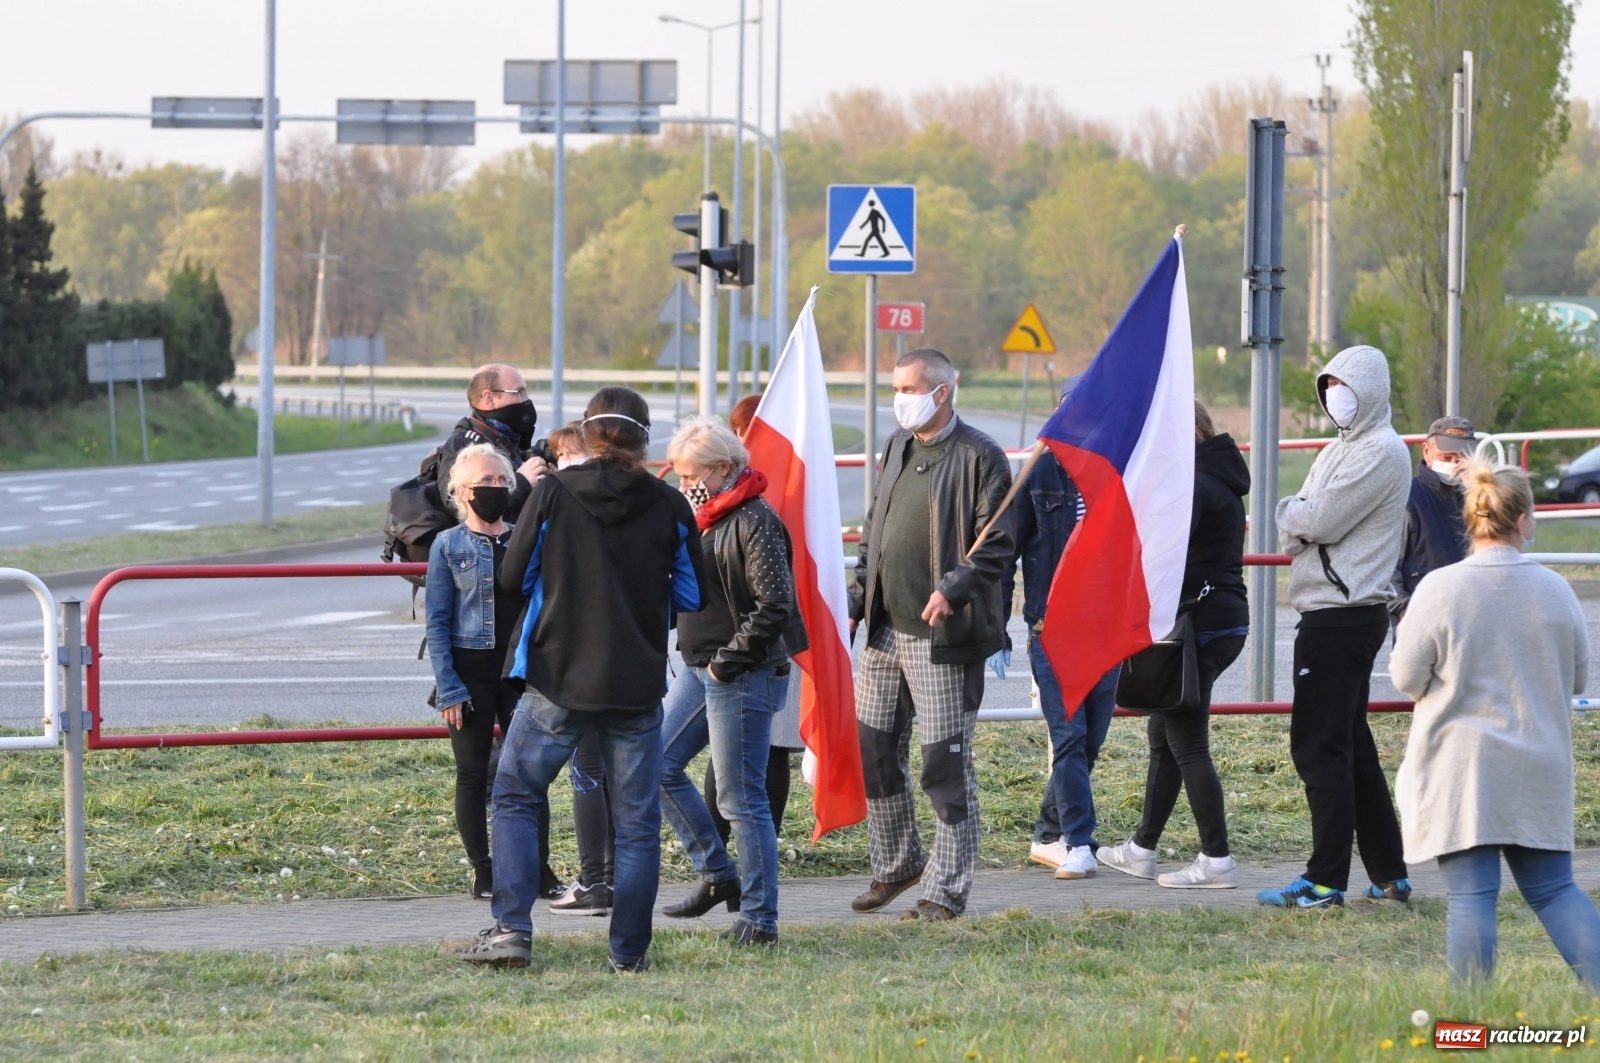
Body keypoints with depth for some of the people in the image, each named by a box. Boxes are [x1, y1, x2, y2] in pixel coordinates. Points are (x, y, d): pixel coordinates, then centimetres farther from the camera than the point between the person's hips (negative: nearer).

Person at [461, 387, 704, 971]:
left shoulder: (553, 493, -6)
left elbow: (513, 577, -1)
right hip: (637, 685, 1)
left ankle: (511, 929, 3)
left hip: (557, 681, -1)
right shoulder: (670, 507, -3)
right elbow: (693, 598, 6)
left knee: (515, 797, 13)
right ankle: (629, 951, 7)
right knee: (636, 822, 8)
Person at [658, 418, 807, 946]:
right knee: (657, 763, 12)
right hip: (700, 668, 10)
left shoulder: (754, 523, -16)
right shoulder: (706, 519, 12)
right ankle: (717, 874, 21)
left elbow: (774, 605, -23)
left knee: (741, 796, -5)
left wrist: (731, 659, -20)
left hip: (744, 678, -10)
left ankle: (759, 917, 3)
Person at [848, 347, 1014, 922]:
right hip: (885, 631, 8)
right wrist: (856, 601, 13)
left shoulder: (978, 457, -10)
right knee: (871, 750, 12)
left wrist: (954, 588, -26)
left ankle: (947, 891, 4)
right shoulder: (897, 447, 14)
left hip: (943, 637, -8)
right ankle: (895, 864, 31)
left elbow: (997, 544, -13)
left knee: (945, 763, -3)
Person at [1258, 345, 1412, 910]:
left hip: (1343, 616, -10)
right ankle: (1389, 874, 17)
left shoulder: (1380, 453, -12)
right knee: (1350, 746, 13)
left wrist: (1291, 512, 1)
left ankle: (1325, 880, -8)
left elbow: (1319, 522, -19)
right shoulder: (1340, 449, 19)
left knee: (1320, 746, -9)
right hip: (1335, 613, 10)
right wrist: (1300, 521, -9)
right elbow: (1298, 530, 12)